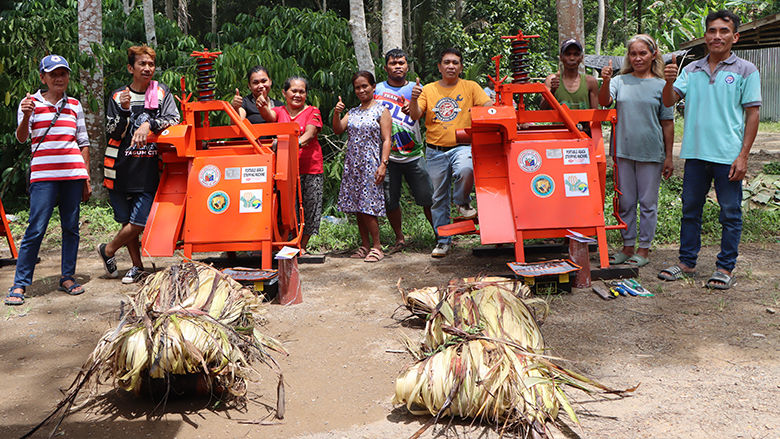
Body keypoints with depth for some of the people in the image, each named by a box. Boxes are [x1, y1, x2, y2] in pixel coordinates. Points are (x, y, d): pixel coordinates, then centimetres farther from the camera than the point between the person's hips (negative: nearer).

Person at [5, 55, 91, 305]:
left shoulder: (74, 105, 13)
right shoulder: (31, 102, 4)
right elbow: (21, 138, -7)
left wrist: (86, 177, 12)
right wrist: (25, 116, -27)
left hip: (73, 173, 3)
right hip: (43, 174, -3)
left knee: (71, 227, 6)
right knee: (36, 229, -6)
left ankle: (67, 277, 17)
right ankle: (19, 284, 1)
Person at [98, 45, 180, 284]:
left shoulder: (162, 93, 7)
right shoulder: (118, 96, 7)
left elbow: (174, 120, -6)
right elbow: (111, 133, 3)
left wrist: (149, 124, -22)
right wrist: (124, 111, -14)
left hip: (150, 168, -1)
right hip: (122, 168, 1)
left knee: (139, 222, -6)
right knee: (128, 221, 7)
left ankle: (108, 250, 20)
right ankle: (137, 266, 25)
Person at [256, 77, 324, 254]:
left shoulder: (312, 112, 5)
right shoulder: (279, 111, 11)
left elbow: (310, 133, -12)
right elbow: (269, 116, -13)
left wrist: (297, 143, -33)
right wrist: (262, 106, -36)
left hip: (310, 168, -1)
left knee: (308, 206, 1)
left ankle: (302, 246, 14)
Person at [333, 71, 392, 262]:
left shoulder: (381, 111, 0)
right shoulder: (352, 112, 16)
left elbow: (386, 140, -6)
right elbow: (338, 130, 6)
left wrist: (383, 164, -14)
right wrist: (337, 113, -11)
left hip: (371, 164, -6)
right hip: (353, 164, 6)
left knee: (368, 206, -11)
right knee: (358, 207, 6)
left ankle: (377, 246, -1)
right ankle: (365, 245, 14)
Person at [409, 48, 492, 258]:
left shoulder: (471, 87, 6)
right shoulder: (428, 90, 10)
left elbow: (489, 108, -1)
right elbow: (415, 116, 1)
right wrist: (413, 99, -19)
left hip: (462, 146, -2)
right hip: (435, 150, 2)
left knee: (465, 170, -36)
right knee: (439, 197, 7)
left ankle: (463, 202, -4)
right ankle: (442, 240, 20)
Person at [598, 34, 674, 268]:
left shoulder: (660, 85, 1)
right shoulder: (620, 81, 5)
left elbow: (667, 123, 3)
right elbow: (604, 102, -11)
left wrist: (669, 157, 1)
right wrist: (605, 81, -30)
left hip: (651, 152, -2)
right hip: (624, 150, 2)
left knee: (648, 202, 5)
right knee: (625, 202, 10)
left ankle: (644, 249, 16)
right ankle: (628, 246, 22)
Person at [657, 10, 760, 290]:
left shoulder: (746, 70, -1)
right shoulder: (691, 70, 9)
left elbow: (752, 114, -2)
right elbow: (669, 101, 2)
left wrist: (743, 156, -9)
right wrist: (669, 82, -20)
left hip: (728, 156, -3)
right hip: (695, 153, 4)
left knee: (730, 214, 4)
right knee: (690, 210, 11)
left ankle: (725, 267, 15)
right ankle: (687, 262, 23)